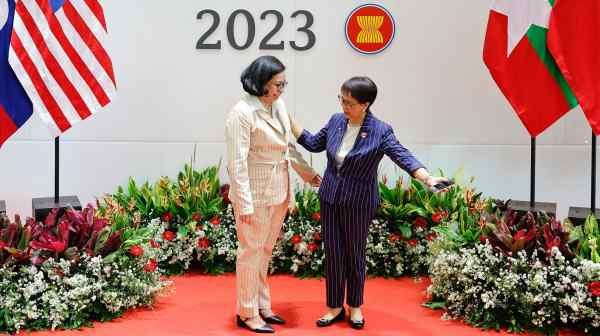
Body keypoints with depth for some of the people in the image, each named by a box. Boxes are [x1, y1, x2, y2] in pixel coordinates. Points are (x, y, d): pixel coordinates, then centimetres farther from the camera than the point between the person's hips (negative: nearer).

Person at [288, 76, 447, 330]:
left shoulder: (380, 131, -14)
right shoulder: (336, 121, 1)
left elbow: (403, 157, -21)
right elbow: (314, 144, 15)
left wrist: (428, 179, -37)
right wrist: (289, 121, 12)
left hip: (359, 203, -4)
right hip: (329, 198, 4)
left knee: (355, 255, 10)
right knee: (333, 254, 8)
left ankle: (355, 307, 29)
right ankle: (335, 307, 23)